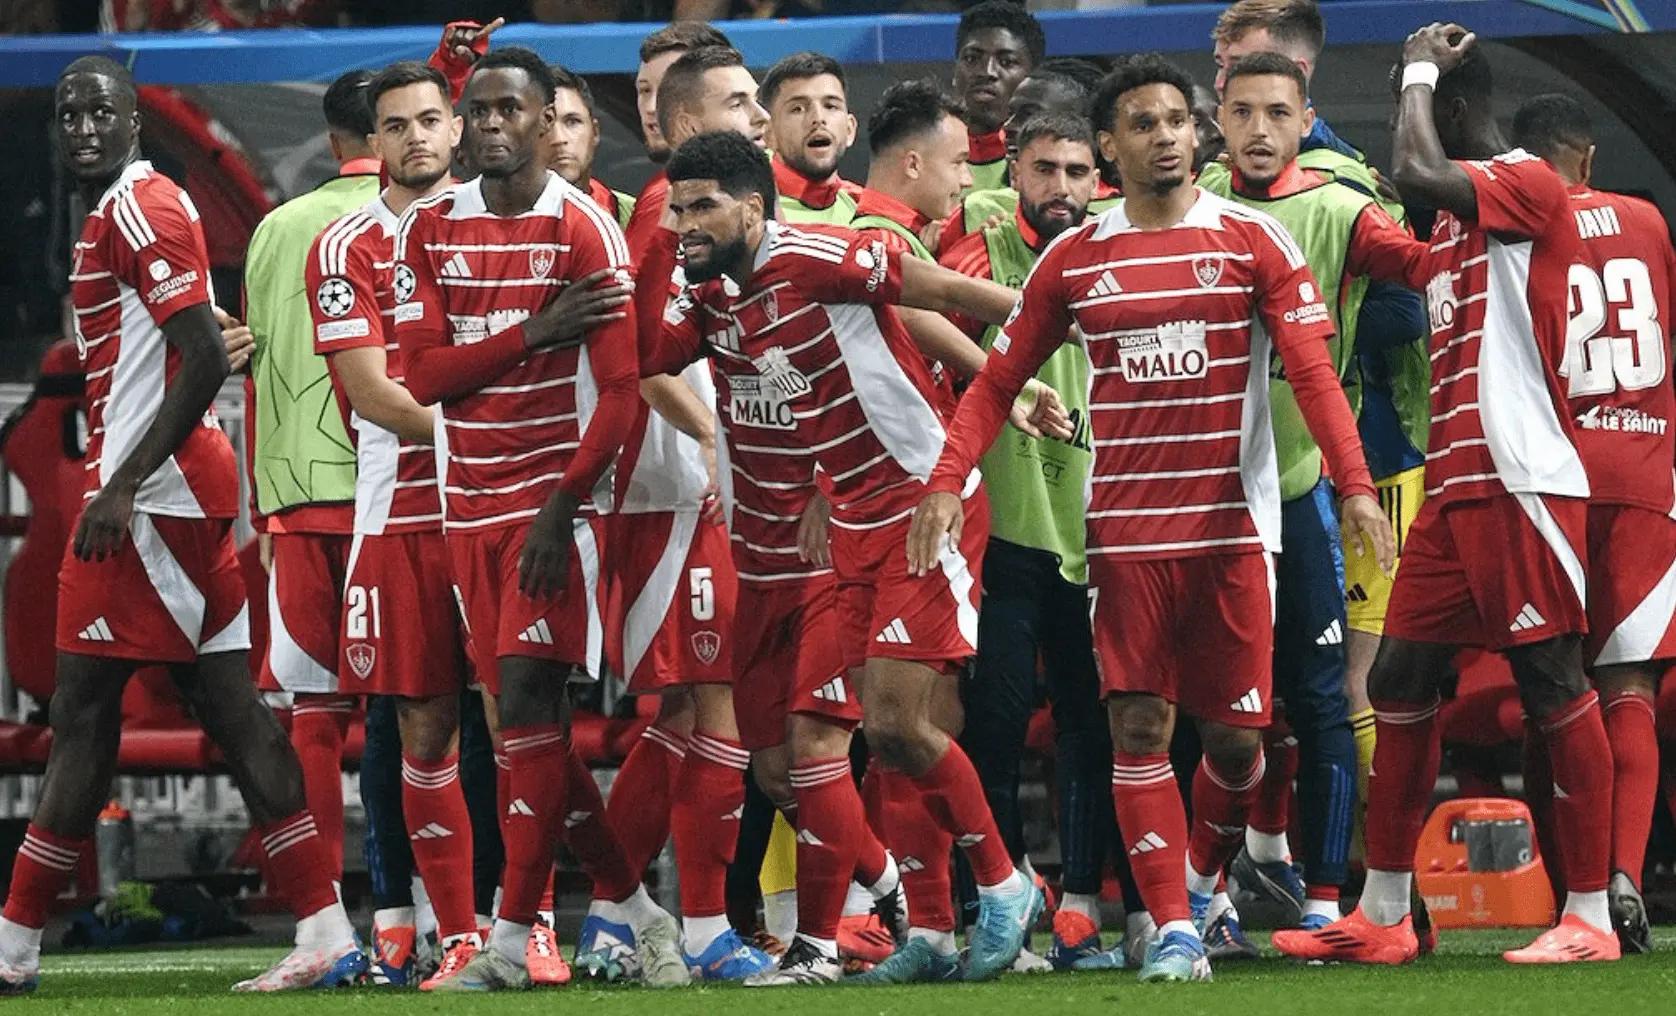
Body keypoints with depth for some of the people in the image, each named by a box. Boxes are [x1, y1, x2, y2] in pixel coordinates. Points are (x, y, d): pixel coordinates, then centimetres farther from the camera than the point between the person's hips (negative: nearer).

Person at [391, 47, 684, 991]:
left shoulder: (586, 230, -7)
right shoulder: (431, 229, 8)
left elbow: (619, 391, -10)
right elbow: (423, 374, -1)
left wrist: (562, 507, -17)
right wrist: (532, 332, -13)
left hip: (557, 495, -6)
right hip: (472, 498, 6)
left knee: (528, 701, -13)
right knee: (527, 716, 5)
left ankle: (513, 940, -11)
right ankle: (635, 909, 14)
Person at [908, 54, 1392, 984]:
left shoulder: (1251, 240, 2)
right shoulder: (1073, 260, 7)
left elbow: (1312, 372, -3)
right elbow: (998, 380, 12)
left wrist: (1354, 483, -14)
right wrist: (947, 480, -2)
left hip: (1232, 523, -1)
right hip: (1125, 527, 1)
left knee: (1234, 731, 2)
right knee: (1138, 725, -7)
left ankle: (1204, 876, 28)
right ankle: (1172, 928, -5)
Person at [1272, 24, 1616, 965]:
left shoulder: (1527, 183, -9)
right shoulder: (1456, 224, 20)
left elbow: (1416, 175, -25)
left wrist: (1419, 74, -11)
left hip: (1522, 482, -10)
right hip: (1453, 488, 10)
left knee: (1554, 684, -7)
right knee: (1400, 683, 8)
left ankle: (1590, 915, -5)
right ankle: (1384, 916, 12)